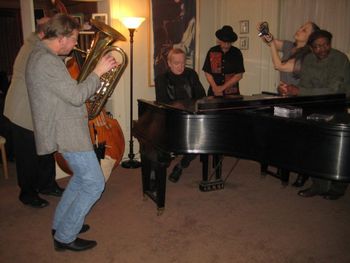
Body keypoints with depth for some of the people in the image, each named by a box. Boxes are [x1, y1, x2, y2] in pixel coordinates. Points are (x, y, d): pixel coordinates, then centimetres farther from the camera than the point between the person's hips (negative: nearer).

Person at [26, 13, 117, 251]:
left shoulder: (42, 55, 14)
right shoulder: (46, 61, -21)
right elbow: (76, 96, -24)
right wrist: (98, 72, -15)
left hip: (65, 128, 11)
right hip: (67, 133, -11)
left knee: (82, 177, 23)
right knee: (94, 184, -3)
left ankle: (61, 223, 35)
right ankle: (65, 237, 10)